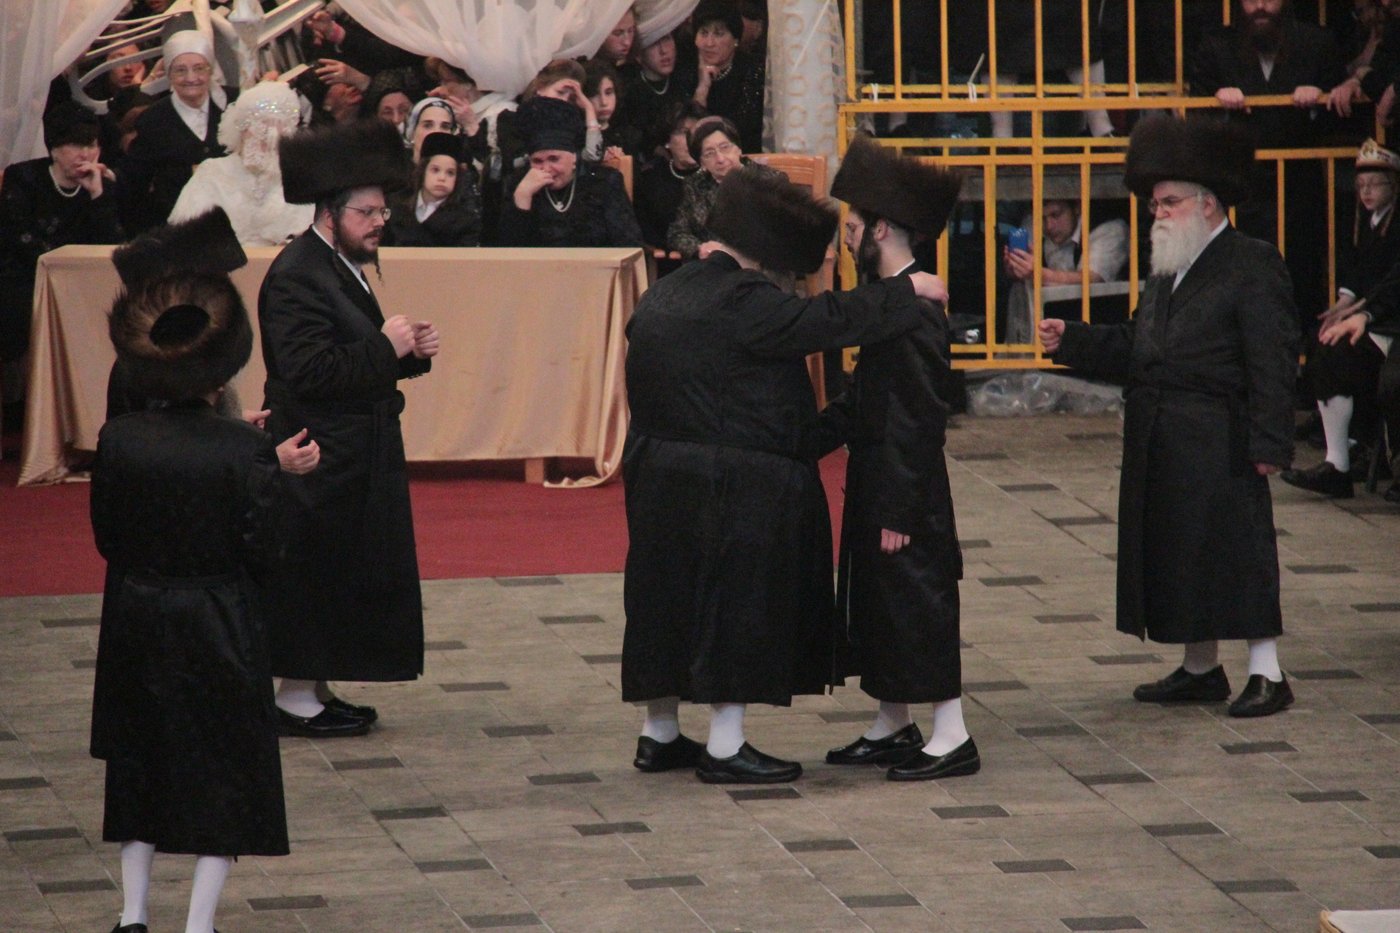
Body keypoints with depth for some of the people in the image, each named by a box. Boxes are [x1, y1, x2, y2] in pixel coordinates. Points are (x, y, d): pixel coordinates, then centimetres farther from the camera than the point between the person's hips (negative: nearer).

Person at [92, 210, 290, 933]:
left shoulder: (118, 441, -9)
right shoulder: (246, 451, -18)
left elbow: (105, 538, -1)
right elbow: (262, 551, -13)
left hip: (137, 623, 3)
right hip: (220, 627, -3)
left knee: (140, 768, 18)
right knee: (225, 779, 8)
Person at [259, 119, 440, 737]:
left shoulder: (341, 267, 15)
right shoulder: (298, 276, -19)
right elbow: (311, 370, -27)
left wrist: (409, 352, 5)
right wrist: (387, 349, -21)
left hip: (352, 456, 11)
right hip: (320, 461, -11)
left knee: (341, 578, 13)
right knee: (314, 572, -5)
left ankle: (313, 690, 20)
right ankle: (296, 698, 2)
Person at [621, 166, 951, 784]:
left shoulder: (667, 293, 8)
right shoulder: (742, 302, -19)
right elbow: (827, 320, -21)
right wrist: (908, 290, -13)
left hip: (659, 475, 9)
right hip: (736, 489, -9)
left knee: (673, 594, 17)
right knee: (739, 602, 1)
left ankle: (659, 733, 26)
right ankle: (724, 747, 6)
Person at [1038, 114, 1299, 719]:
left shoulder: (1252, 267, -9)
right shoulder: (1168, 272, 17)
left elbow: (1273, 363, -14)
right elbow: (1132, 348, 18)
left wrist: (1268, 443, -18)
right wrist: (1072, 341, 6)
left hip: (1219, 446, -8)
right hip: (1159, 447, 8)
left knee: (1237, 550, -4)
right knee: (1176, 552, 12)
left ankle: (1266, 674, 2)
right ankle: (1200, 669, 22)